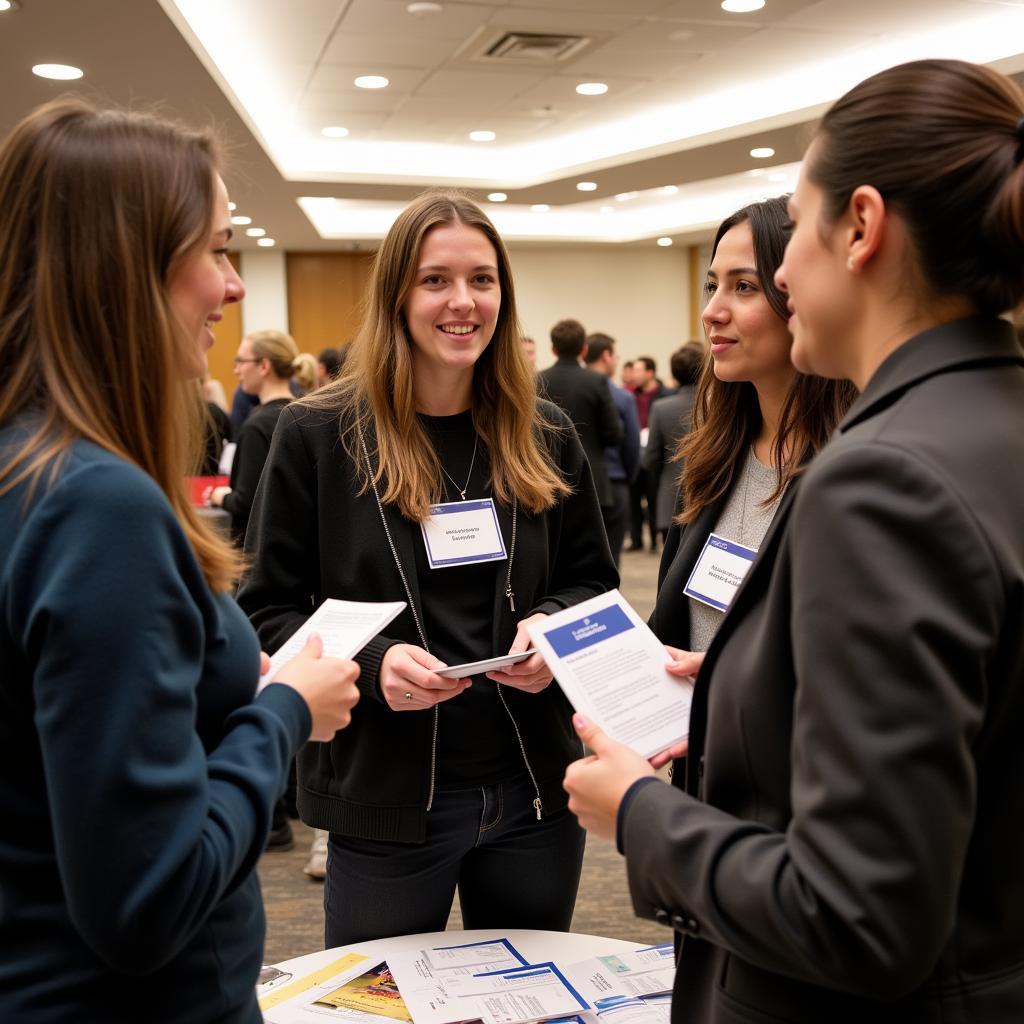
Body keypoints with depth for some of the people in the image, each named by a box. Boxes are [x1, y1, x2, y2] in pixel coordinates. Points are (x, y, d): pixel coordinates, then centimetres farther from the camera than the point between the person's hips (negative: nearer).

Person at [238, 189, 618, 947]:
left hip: (534, 787, 4)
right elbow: (267, 611, -4)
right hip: (385, 797, -3)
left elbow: (595, 584, 12)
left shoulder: (544, 438, 5)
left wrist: (554, 626, -10)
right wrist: (370, 663, -21)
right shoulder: (318, 434, -6)